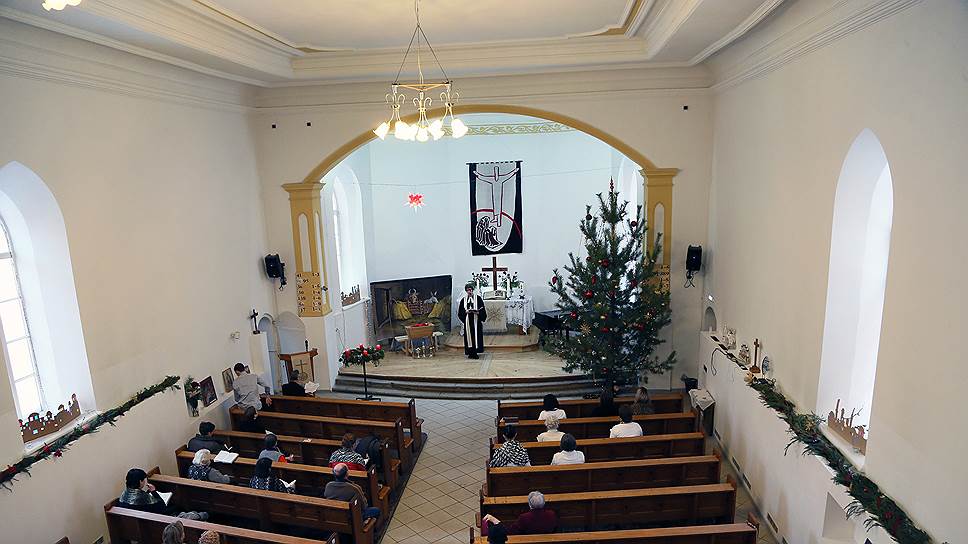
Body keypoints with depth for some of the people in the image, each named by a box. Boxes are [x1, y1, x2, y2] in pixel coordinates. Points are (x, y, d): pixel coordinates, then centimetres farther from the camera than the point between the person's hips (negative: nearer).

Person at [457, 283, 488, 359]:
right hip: (467, 321, 2)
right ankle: (470, 353, 7)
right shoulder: (463, 299, 10)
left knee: (476, 335, -4)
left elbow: (482, 309, 1)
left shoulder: (478, 298, 3)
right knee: (468, 335, 1)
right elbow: (460, 311, 7)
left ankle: (475, 352, 1)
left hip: (476, 321, -2)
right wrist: (466, 312, -11)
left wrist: (477, 312, -17)